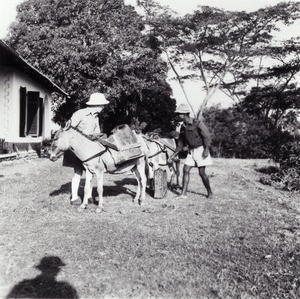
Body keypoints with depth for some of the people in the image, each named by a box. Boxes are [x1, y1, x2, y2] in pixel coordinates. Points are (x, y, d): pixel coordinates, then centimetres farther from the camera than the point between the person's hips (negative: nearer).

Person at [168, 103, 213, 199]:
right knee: (186, 170, -3)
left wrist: (206, 150, -23)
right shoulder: (183, 128, 7)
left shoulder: (197, 123, -14)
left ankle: (210, 192, 15)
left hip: (200, 149, -7)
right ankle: (183, 194, -1)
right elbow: (181, 143, 13)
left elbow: (207, 136, -14)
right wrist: (174, 155, 9)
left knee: (201, 173, -4)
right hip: (191, 151, 7)